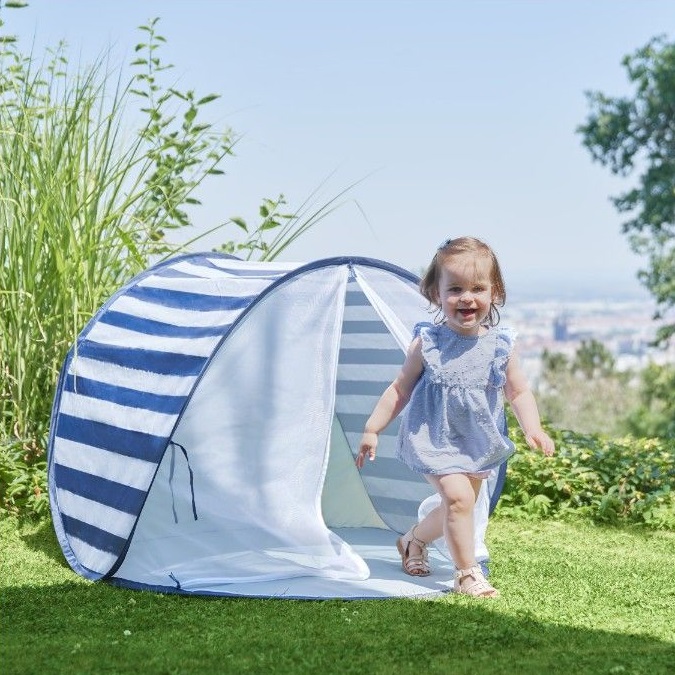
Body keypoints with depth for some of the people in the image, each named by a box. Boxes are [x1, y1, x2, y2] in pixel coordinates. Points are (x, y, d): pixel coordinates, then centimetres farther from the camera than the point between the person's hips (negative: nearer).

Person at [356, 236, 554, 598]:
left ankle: (413, 540, 44)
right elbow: (400, 390, -3)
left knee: (457, 507, 16)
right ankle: (467, 573, -5)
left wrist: (533, 429, -15)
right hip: (434, 440, -4)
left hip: (478, 444, 4)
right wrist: (372, 429, -4)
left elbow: (519, 393, 1)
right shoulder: (427, 343, -12)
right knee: (458, 496, -20)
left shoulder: (501, 346, -6)